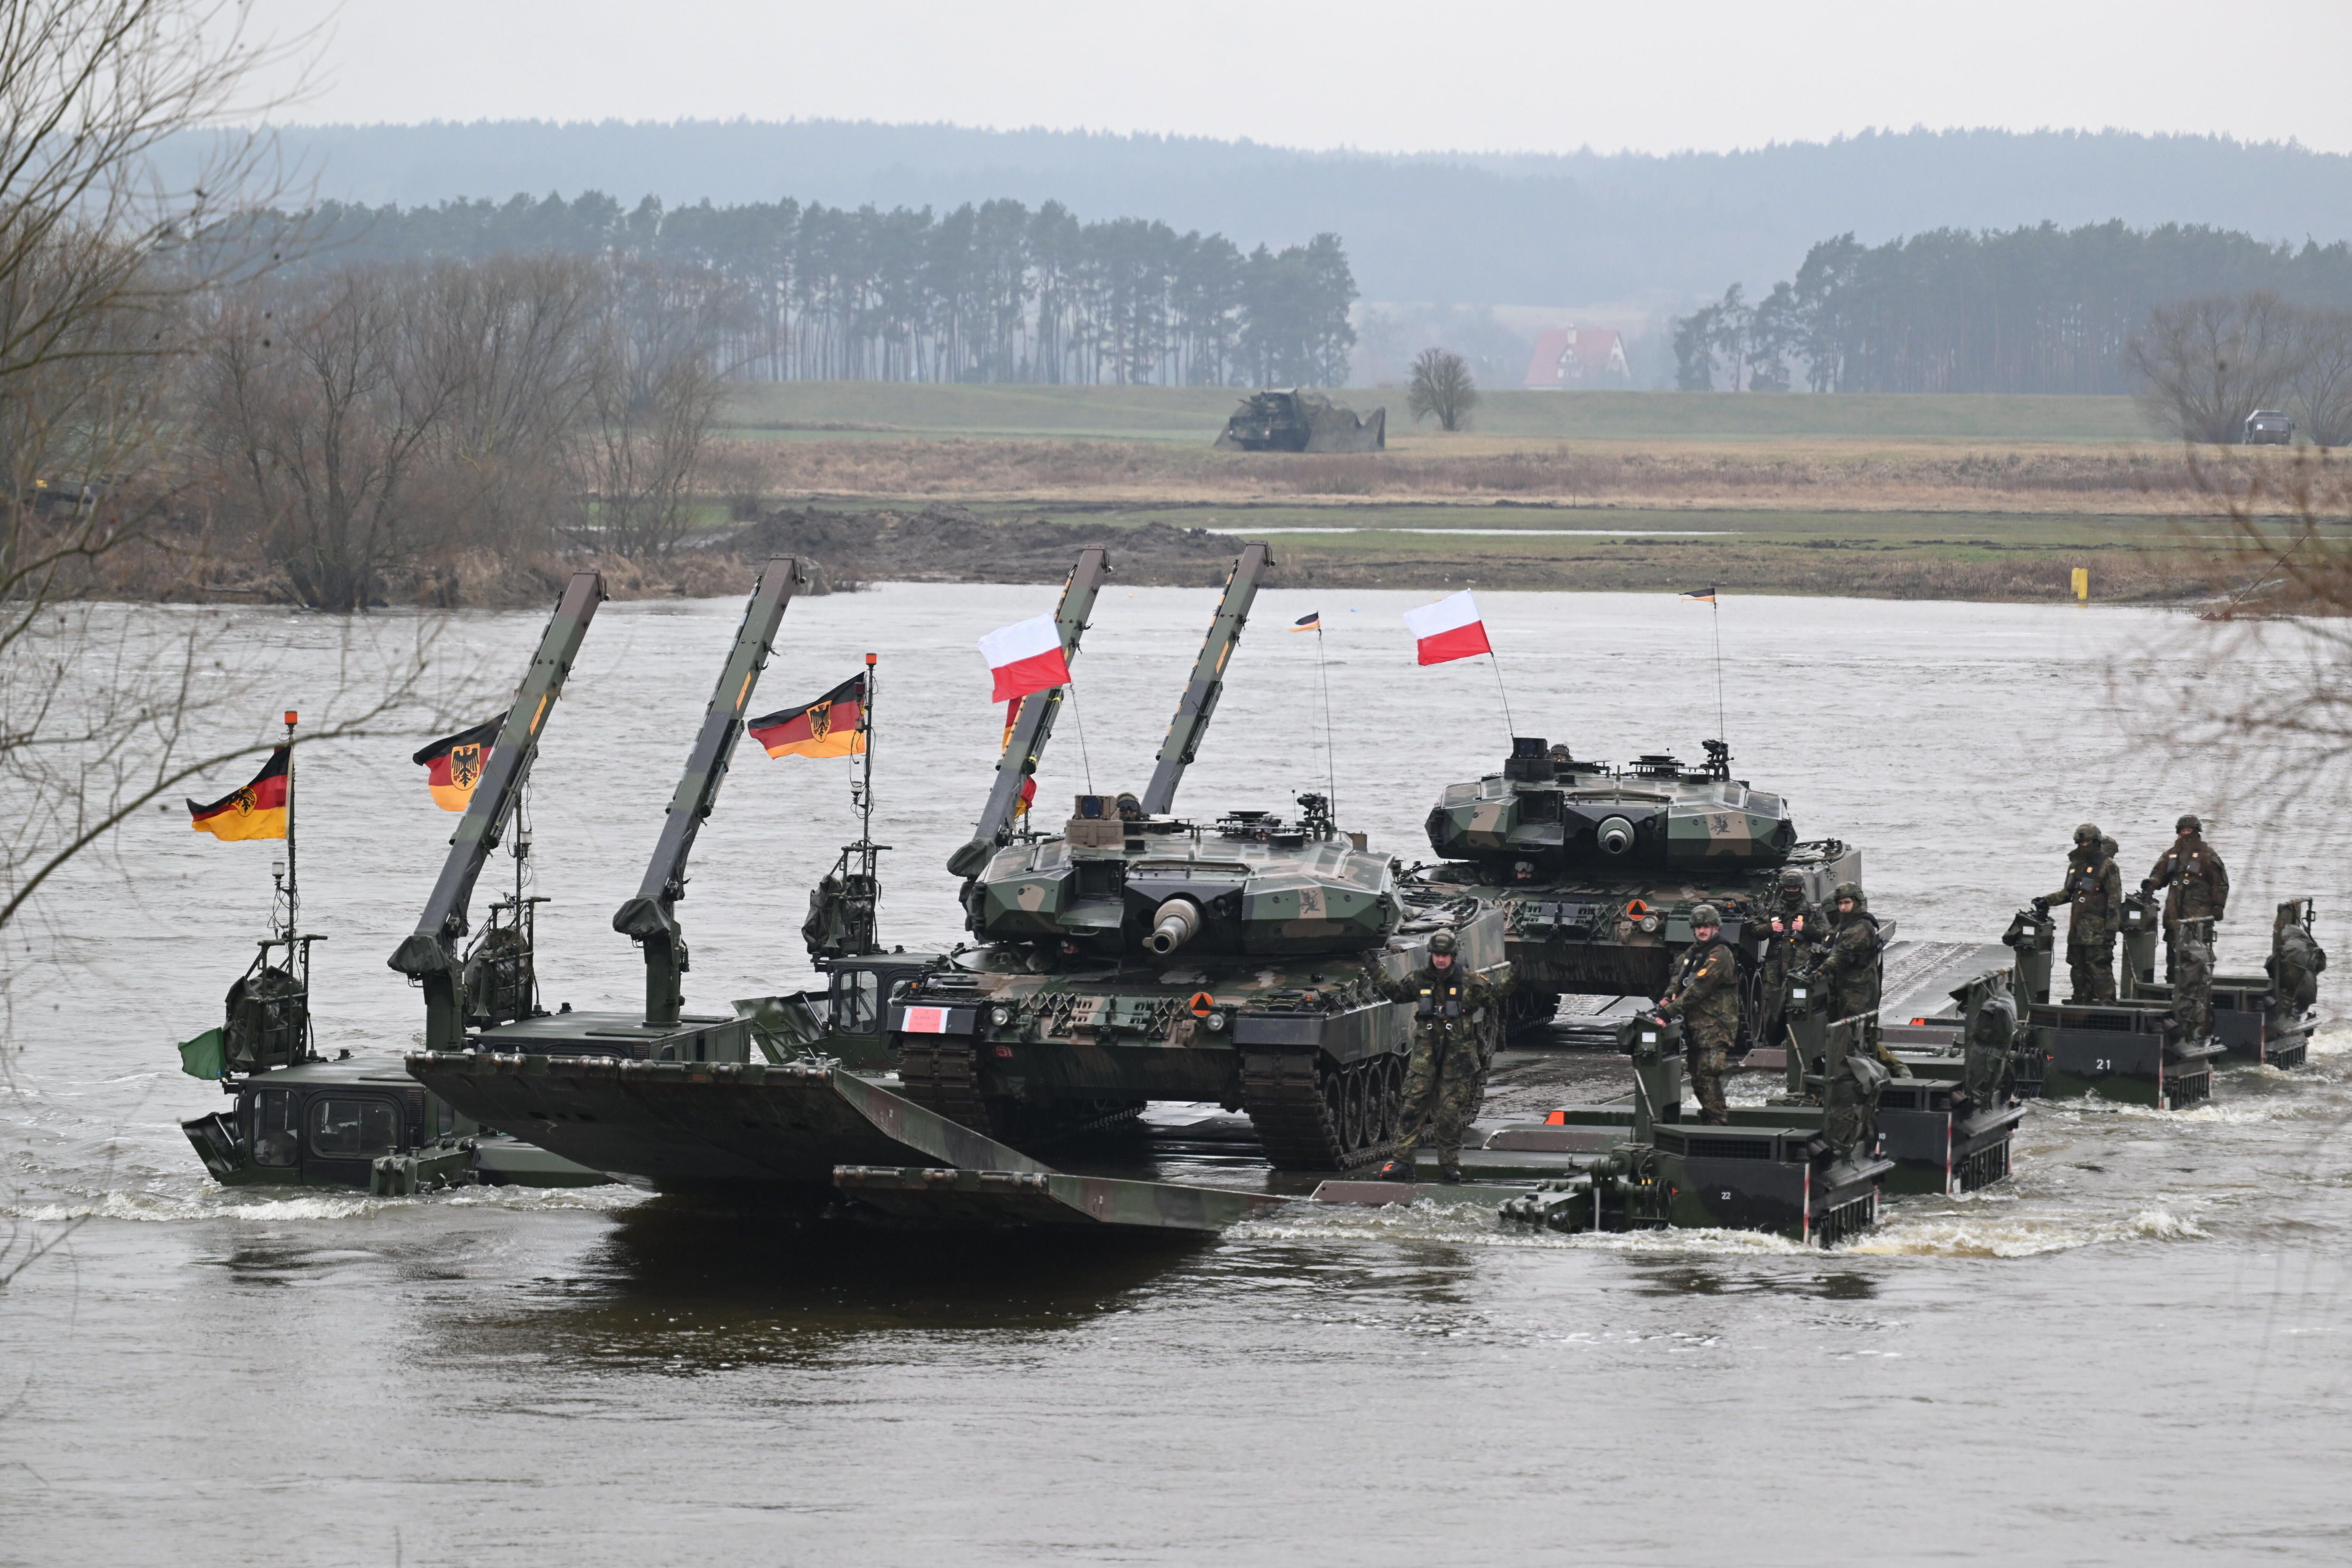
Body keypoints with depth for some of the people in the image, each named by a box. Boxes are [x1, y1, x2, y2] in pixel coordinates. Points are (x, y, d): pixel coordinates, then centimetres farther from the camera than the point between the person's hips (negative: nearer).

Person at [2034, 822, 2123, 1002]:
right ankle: (2081, 1000, 18)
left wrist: (2111, 928, -16)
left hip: (2097, 930, -8)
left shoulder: (2107, 866, -6)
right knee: (2078, 967, 11)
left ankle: (2106, 1001, -10)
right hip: (2077, 928, 8)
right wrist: (2047, 901, 11)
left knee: (2099, 967, -11)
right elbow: (2067, 893, 27)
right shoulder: (2076, 865, 17)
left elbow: (2115, 899, -10)